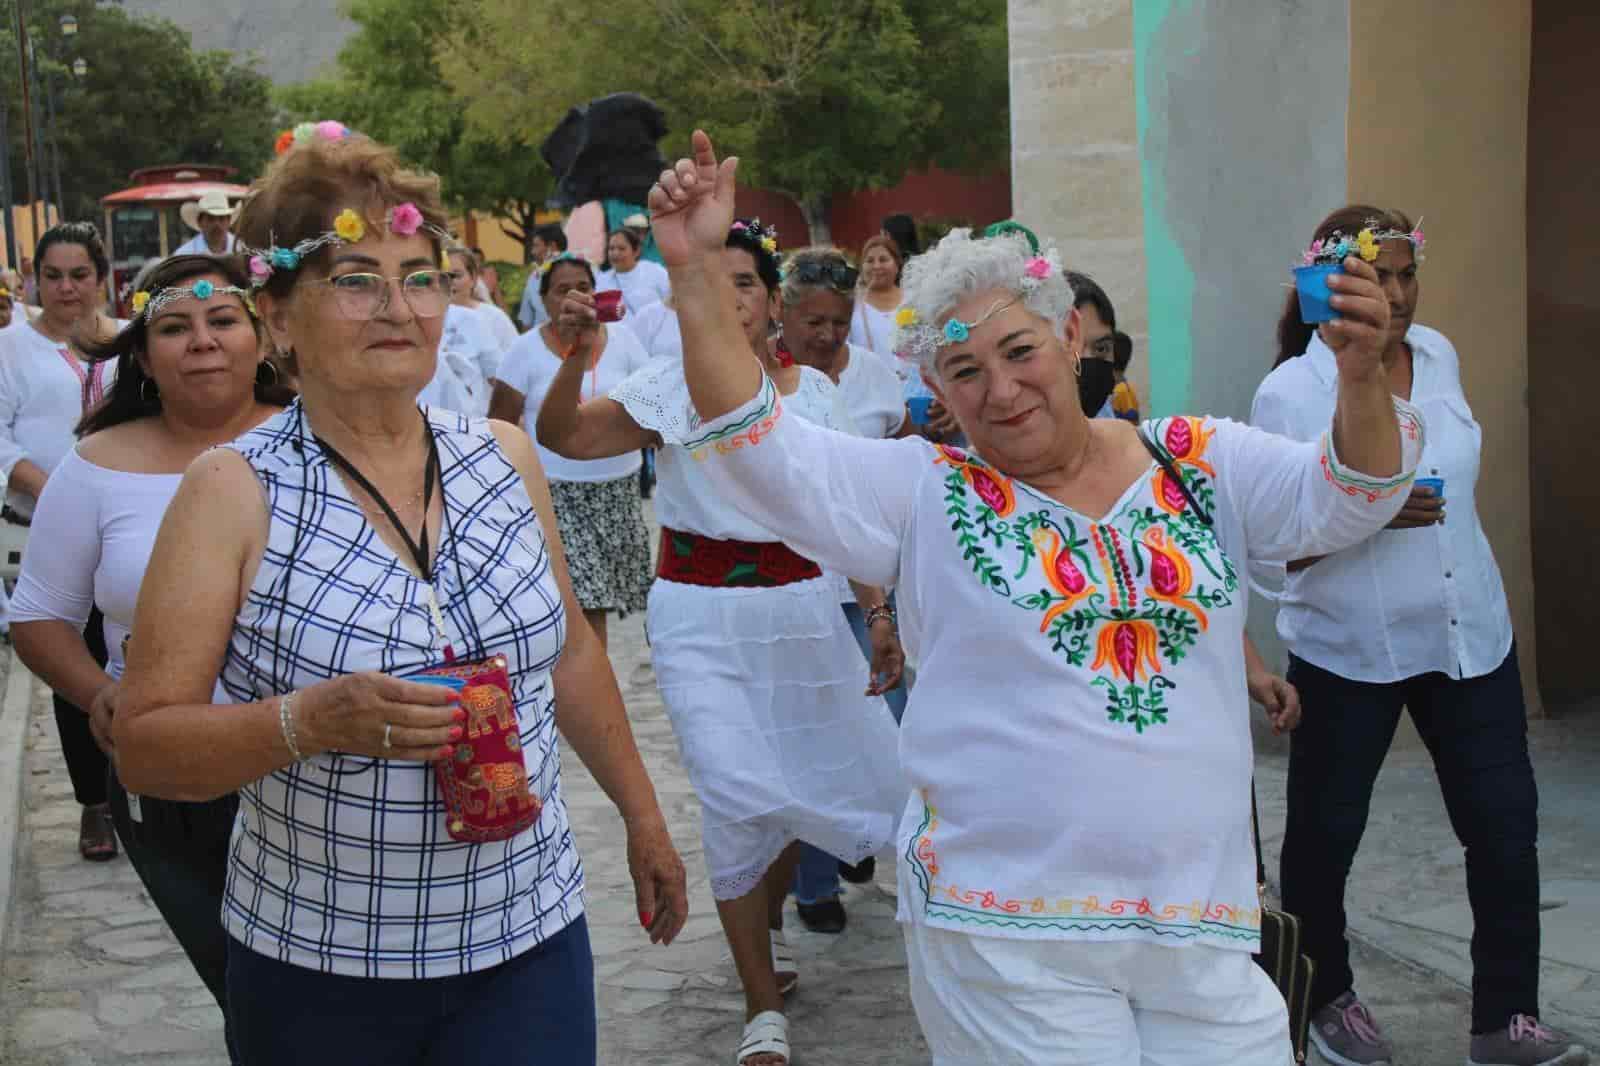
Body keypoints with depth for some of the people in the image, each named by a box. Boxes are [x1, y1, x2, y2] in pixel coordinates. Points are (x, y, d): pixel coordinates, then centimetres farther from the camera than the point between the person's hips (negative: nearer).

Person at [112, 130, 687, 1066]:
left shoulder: (504, 457, 2)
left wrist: (643, 816, 20)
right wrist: (310, 721, -25)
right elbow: (144, 746, -10)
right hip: (317, 971, -2)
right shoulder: (236, 492, -9)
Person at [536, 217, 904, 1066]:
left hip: (801, 610, 3)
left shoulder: (815, 392, 4)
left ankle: (770, 917, 44)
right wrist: (578, 354, -30)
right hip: (700, 617, -3)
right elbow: (561, 435, -15)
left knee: (816, 781, 11)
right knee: (736, 799, -8)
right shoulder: (670, 391, -3)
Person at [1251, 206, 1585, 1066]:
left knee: (1506, 825, 2)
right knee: (1324, 834, 8)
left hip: (1470, 634, 5)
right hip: (1348, 651, -4)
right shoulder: (1291, 393, -14)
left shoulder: (1438, 355, 4)